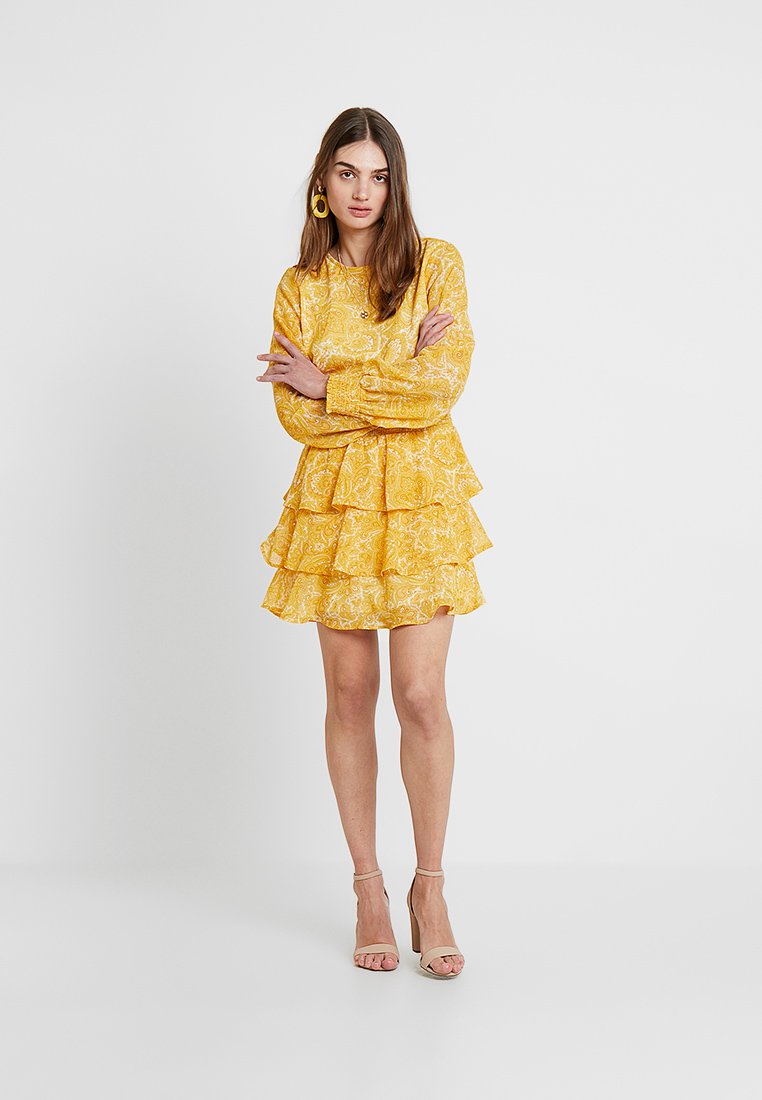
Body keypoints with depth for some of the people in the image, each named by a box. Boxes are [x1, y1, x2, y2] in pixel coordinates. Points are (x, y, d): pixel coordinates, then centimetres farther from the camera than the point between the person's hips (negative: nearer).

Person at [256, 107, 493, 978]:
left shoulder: (437, 266, 2)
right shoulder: (299, 288, 6)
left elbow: (444, 386, -10)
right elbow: (295, 415, -4)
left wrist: (332, 383, -8)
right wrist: (400, 376, -10)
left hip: (422, 499, -2)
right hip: (335, 501, 2)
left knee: (421, 698, -7)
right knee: (350, 695, 5)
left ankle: (430, 887, 10)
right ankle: (368, 890, 17)